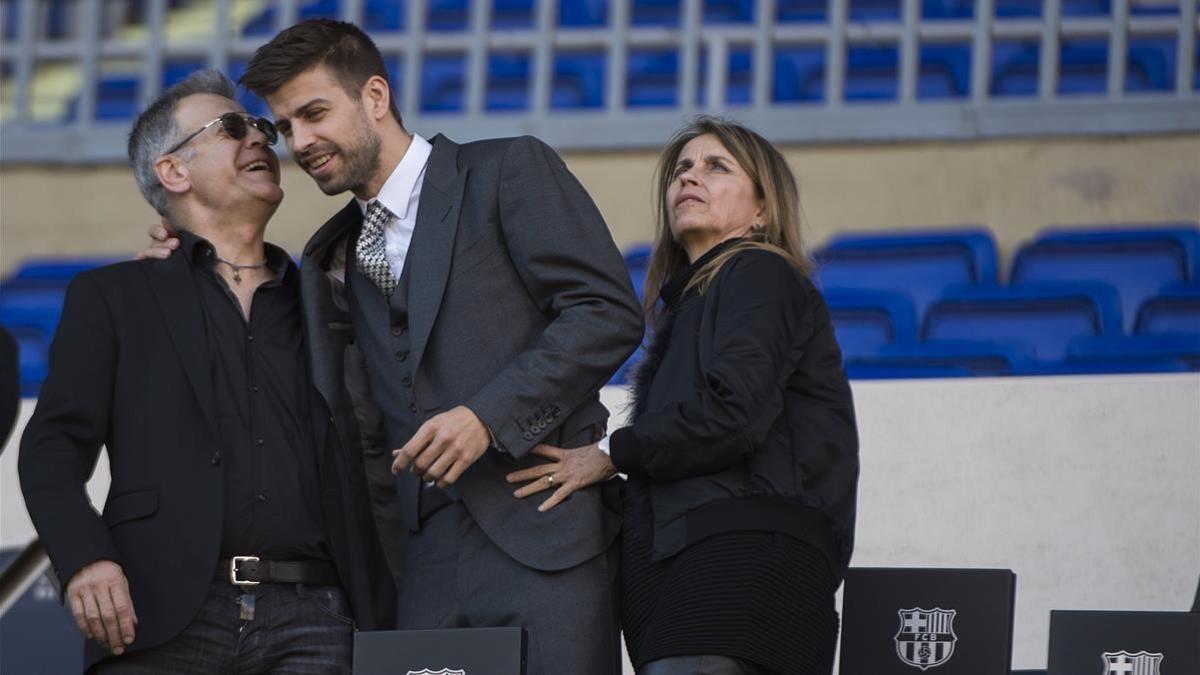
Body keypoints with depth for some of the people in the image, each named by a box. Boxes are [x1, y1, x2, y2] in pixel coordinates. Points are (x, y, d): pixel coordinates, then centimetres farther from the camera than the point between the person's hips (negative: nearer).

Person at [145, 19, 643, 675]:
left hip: (542, 533, -5)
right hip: (427, 560, 5)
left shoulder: (508, 172, 4)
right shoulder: (334, 255, 22)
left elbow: (608, 310, -6)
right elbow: (346, 427, 18)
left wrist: (489, 415, -15)